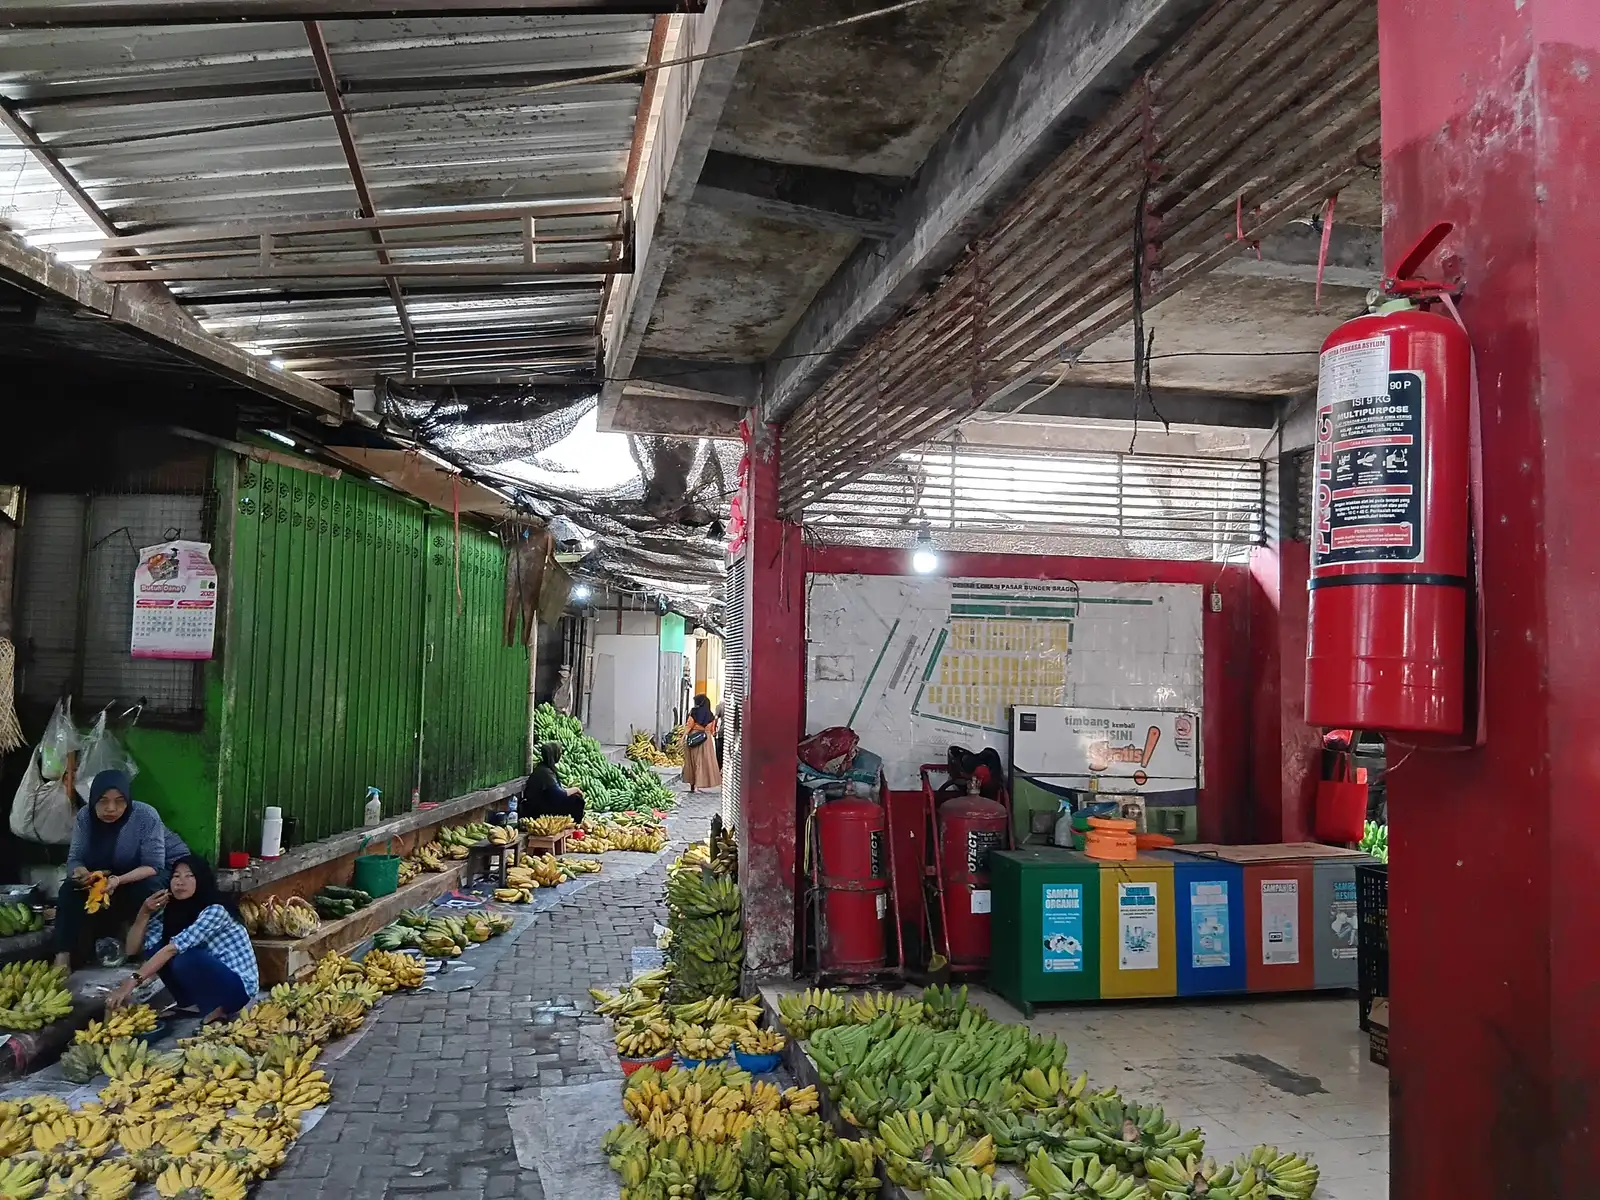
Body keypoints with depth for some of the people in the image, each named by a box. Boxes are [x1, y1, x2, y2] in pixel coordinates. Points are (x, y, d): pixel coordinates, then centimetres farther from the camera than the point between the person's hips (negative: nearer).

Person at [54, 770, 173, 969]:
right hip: (100, 880, 4)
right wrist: (82, 873, -35)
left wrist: (119, 880, -42)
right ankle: (62, 960, -28)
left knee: (149, 888, -35)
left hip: (138, 880, -3)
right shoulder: (85, 816, -14)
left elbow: (154, 866, -25)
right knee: (70, 889, -24)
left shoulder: (146, 816, -25)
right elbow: (74, 859, -10)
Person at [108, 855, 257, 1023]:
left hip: (236, 985, -7)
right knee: (153, 949, -6)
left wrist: (132, 981, -37)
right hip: (203, 980, 7)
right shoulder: (170, 910, 0)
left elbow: (173, 948, -32)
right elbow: (132, 949, -3)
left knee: (183, 960, -31)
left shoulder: (215, 911, -23)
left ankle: (216, 1010, -11)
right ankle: (191, 1003, 2)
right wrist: (144, 913, -17)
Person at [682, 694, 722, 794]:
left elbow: (689, 726, -6)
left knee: (692, 761, 9)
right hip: (705, 739, 1)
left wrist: (684, 736, -4)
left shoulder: (694, 712, -3)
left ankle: (692, 784, 13)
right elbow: (711, 730, 5)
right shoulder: (710, 715, 3)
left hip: (693, 738, -1)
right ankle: (697, 785, 0)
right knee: (702, 761, 5)